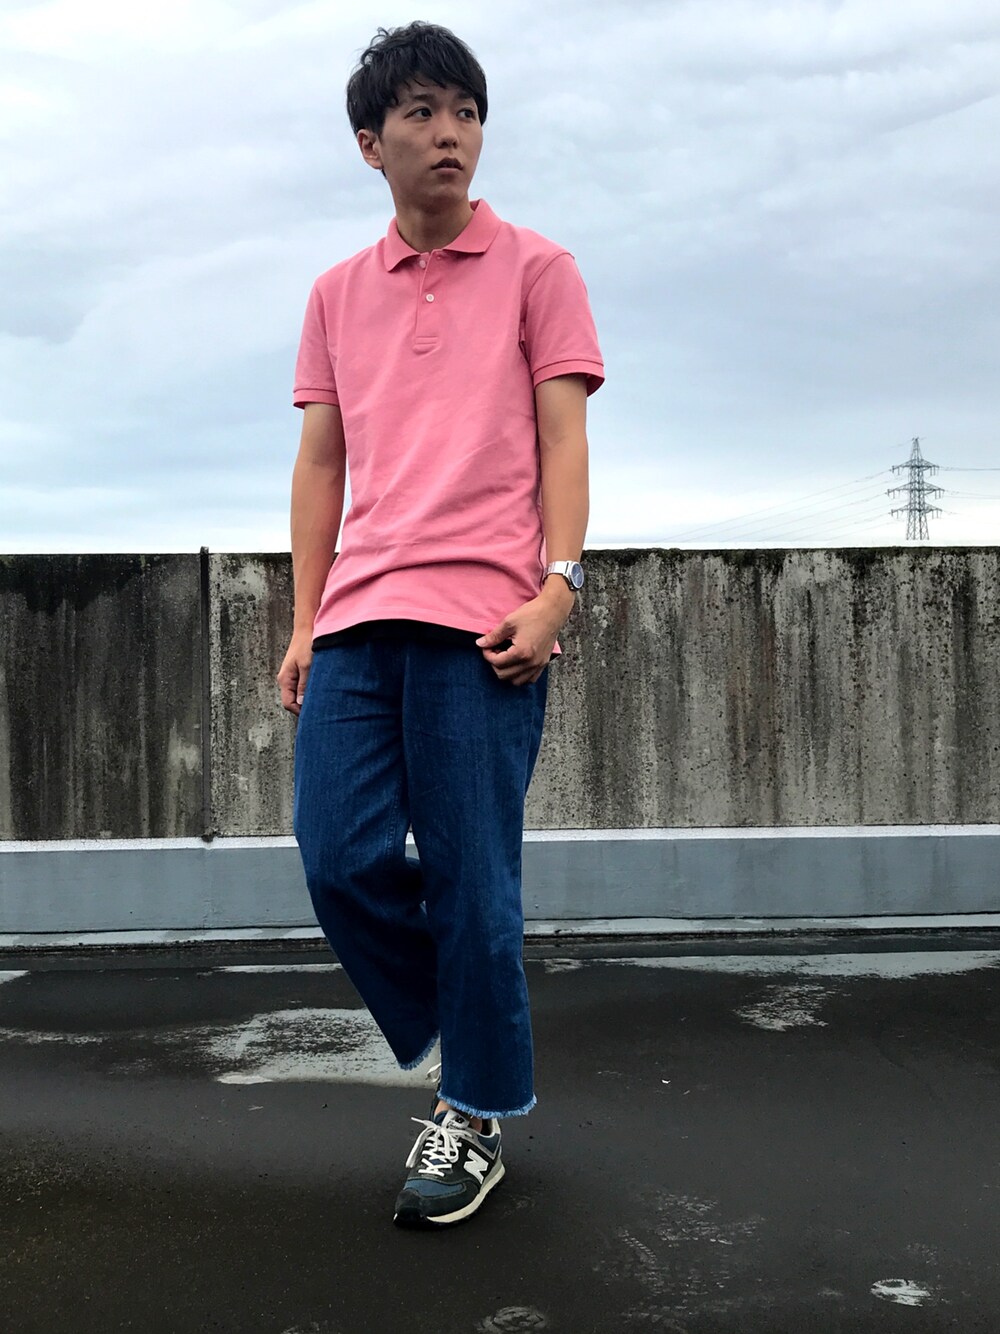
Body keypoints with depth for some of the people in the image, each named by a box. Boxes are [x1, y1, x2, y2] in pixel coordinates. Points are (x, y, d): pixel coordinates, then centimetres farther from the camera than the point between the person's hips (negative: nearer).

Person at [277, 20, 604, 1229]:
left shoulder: (536, 269, 9)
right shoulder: (337, 294, 19)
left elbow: (562, 439, 2)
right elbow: (320, 461, 16)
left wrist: (557, 589, -11)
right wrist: (304, 622, 9)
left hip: (481, 618, -4)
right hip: (356, 620, 4)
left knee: (469, 879, -2)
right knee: (341, 859, -1)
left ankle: (481, 1111, 16)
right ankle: (469, 1041, 23)